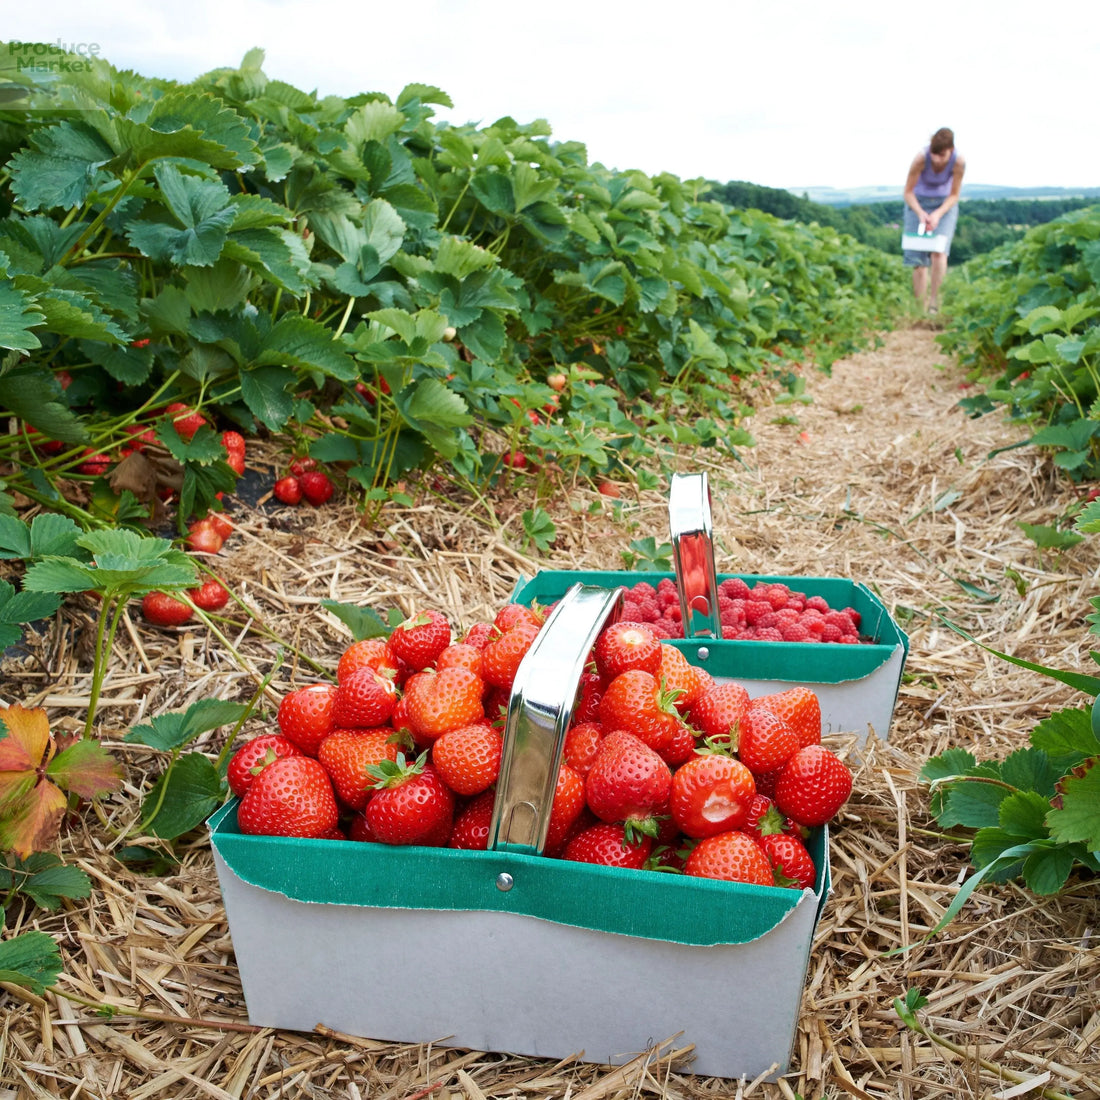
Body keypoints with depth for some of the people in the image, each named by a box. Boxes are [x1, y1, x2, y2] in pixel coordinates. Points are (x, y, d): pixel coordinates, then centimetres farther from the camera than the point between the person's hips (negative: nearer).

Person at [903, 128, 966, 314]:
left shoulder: (958, 161, -23)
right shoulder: (921, 158, -25)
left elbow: (954, 195, -11)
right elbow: (908, 192, -14)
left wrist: (938, 214, -28)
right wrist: (921, 213, -29)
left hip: (944, 204, 0)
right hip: (919, 202, 0)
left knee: (939, 251, -23)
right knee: (919, 261, -5)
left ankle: (934, 300, -14)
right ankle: (920, 309, 3)